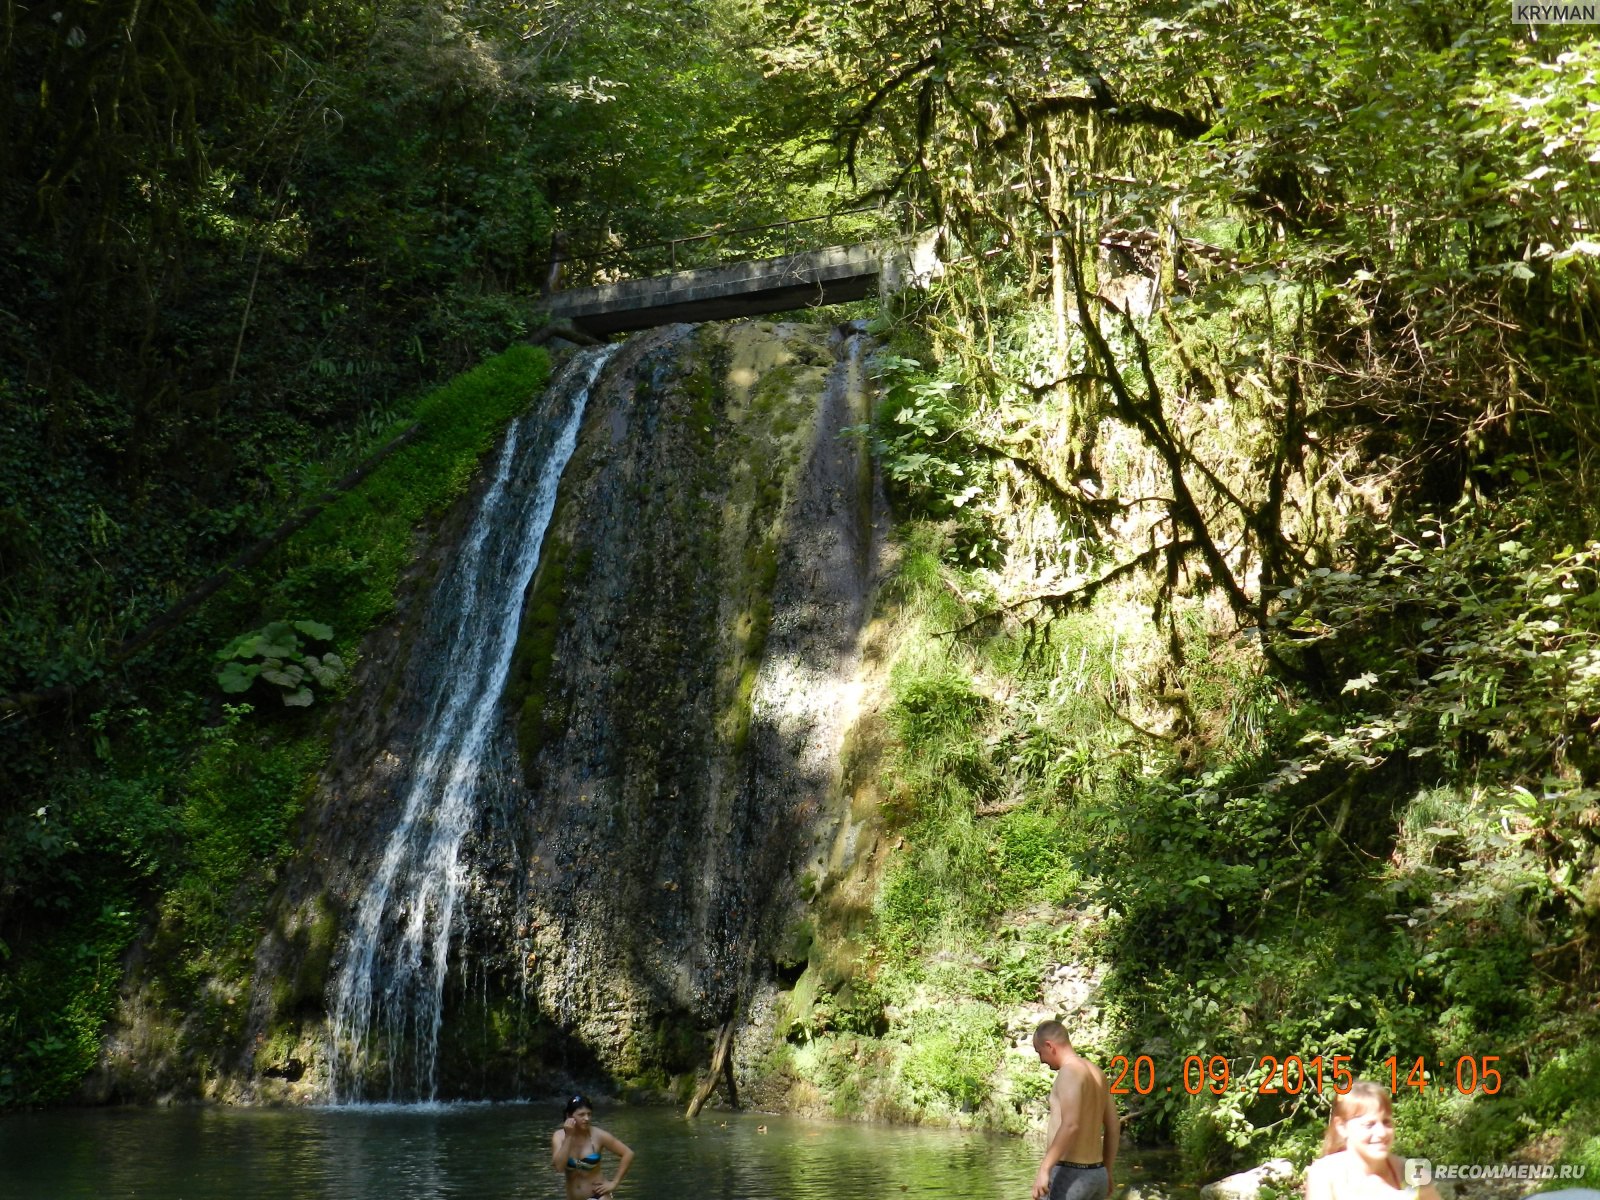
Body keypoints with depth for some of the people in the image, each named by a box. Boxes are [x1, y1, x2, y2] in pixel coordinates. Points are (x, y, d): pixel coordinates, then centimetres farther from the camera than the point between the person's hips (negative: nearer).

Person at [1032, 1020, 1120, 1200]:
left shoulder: (1070, 1072, -13)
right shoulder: (1096, 1072, 14)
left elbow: (1070, 1125, -25)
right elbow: (1114, 1126, 19)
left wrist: (1044, 1169, -27)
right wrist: (1108, 1172, 25)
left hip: (1069, 1174, -9)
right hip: (1096, 1173, 9)